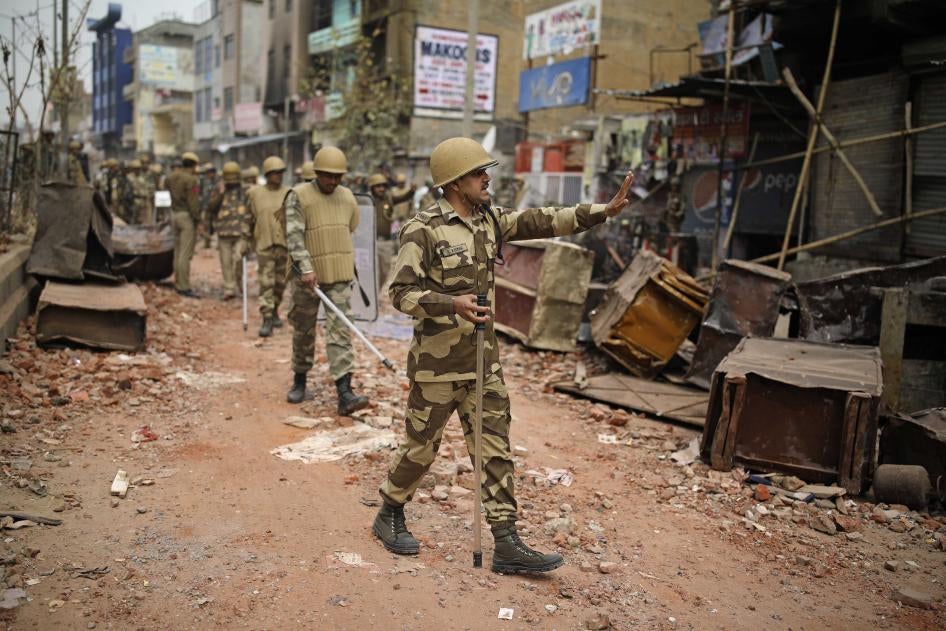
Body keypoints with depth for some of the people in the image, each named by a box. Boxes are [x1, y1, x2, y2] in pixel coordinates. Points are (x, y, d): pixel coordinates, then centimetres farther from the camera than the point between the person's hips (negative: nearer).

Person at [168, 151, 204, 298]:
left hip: (174, 214, 8)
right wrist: (199, 221, -16)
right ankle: (184, 287, -7)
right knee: (186, 253, -7)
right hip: (187, 216, -8)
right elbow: (193, 203, -19)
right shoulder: (191, 179, -16)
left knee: (178, 251, 16)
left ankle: (178, 282, 24)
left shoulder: (171, 177, 9)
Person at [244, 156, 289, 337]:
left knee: (280, 283, 11)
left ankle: (274, 311, 30)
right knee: (266, 283, -6)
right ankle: (267, 319, -5)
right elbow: (249, 219, 9)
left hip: (285, 246, 2)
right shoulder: (255, 193, 2)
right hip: (264, 246, -2)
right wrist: (246, 241, 8)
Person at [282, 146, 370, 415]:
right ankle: (299, 380, 32)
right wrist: (306, 268, -28)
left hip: (340, 275, 2)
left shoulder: (348, 197, 6)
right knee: (303, 331, 12)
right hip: (308, 275, -2)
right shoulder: (299, 196, -7)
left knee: (340, 332, -6)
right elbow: (294, 234, -17)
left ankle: (344, 394, -11)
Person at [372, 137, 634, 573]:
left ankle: (507, 545, 13)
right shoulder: (423, 230, -14)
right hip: (437, 363, -6)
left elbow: (542, 222, 5)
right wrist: (451, 303, -31)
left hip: (483, 360, 7)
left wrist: (603, 210, -1)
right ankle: (390, 515, 34)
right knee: (421, 447, 9)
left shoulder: (490, 220, 7)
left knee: (495, 451, 6)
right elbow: (401, 293, -17)